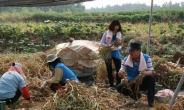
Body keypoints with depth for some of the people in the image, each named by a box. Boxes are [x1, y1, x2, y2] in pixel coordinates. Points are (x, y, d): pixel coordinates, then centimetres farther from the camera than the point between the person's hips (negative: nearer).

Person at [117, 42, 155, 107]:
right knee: (119, 88, -23)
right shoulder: (126, 59, -10)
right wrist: (121, 72, -37)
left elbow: (151, 72, -19)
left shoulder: (146, 58, -14)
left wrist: (145, 73, -44)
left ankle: (151, 101, -16)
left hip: (143, 83, -2)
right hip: (131, 83, 2)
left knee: (150, 78, -33)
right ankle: (136, 95, 6)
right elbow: (120, 75, -10)